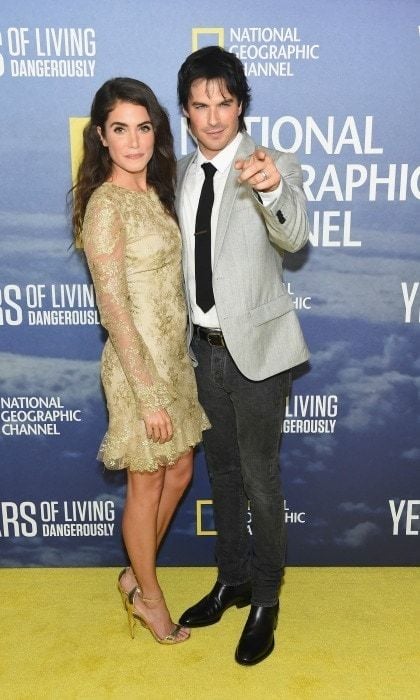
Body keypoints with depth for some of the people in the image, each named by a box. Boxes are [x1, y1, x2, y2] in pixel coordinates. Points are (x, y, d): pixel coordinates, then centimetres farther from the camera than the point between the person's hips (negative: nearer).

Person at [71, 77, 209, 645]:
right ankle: (147, 596, 35)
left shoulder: (153, 191, 7)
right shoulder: (106, 205, -18)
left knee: (179, 471, 19)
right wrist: (149, 396, -19)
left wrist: (178, 362, 12)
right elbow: (114, 310, -20)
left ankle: (138, 573, 41)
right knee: (147, 485, 10)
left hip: (174, 357, 8)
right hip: (139, 365, -8)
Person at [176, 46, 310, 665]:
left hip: (257, 348, -6)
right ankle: (232, 580, 38)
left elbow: (294, 237, -29)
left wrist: (273, 189, -50)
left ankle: (265, 601, 26)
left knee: (260, 479, 5)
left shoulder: (273, 166, -11)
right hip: (207, 346, 6)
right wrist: (188, 334, 14)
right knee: (222, 470, 18)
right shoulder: (181, 173, 6)